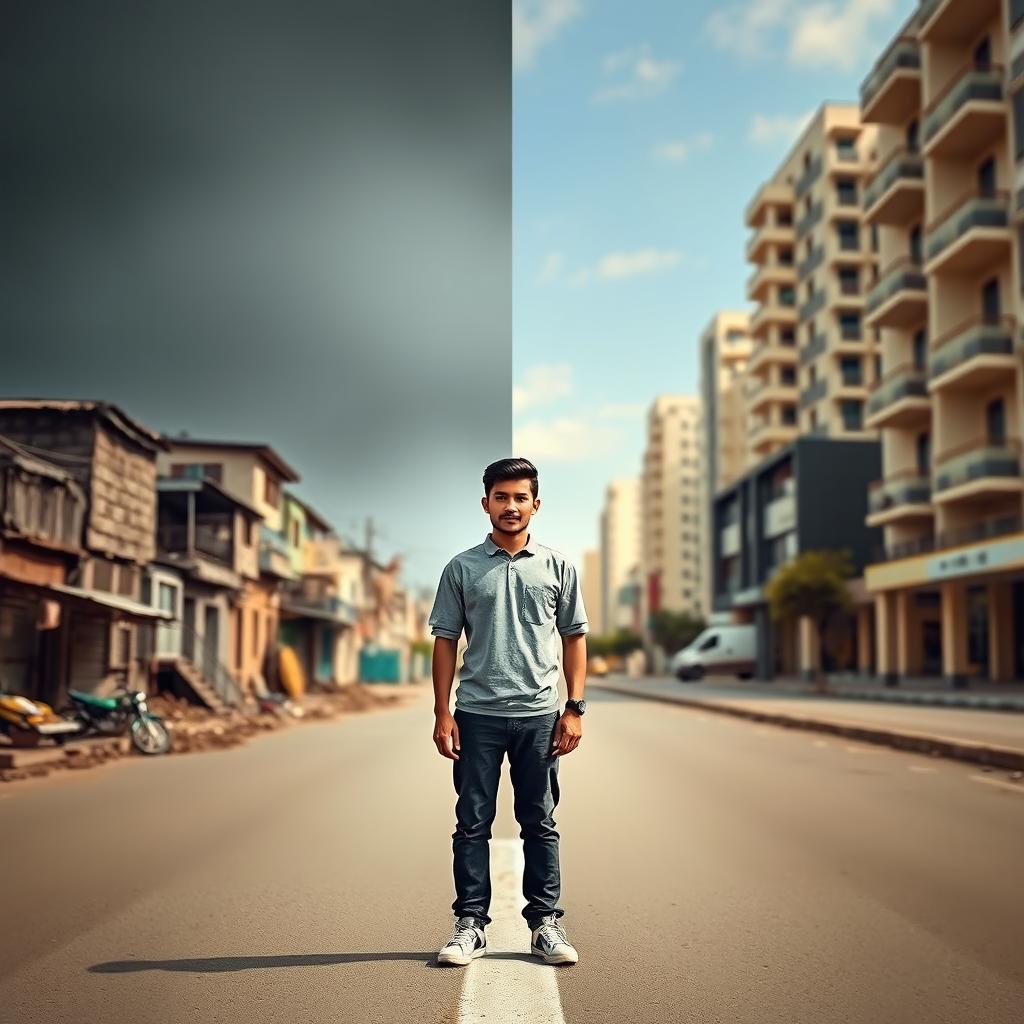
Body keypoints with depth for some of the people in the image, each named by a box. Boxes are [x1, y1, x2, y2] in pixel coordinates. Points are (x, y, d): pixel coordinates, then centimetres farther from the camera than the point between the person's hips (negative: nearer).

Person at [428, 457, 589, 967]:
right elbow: (445, 641, 5)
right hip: (477, 714, 0)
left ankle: (545, 923, 17)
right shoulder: (462, 567, 4)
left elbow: (574, 638, 8)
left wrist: (575, 707, 0)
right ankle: (470, 924, 14)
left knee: (540, 824, 8)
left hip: (539, 715, 1)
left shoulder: (557, 566, 6)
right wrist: (441, 713, -1)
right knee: (472, 823, 5)